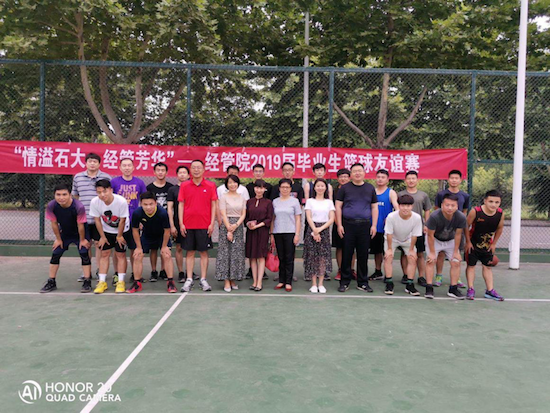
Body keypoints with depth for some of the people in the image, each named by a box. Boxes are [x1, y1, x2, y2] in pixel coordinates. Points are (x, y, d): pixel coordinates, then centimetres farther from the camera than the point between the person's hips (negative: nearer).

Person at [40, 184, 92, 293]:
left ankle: (87, 282, -2)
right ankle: (51, 282, 20)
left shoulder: (78, 206, -34)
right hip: (64, 233, 4)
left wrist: (82, 240, -12)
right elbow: (54, 224, -11)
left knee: (84, 253, -11)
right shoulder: (51, 206, -24)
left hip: (80, 233, -3)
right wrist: (58, 239, -2)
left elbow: (80, 225, -23)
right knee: (55, 254, 4)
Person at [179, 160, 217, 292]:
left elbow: (213, 205, 2)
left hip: (204, 225, -1)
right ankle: (189, 280, 14)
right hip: (188, 225, 1)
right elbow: (181, 205, 4)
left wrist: (212, 223, -5)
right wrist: (181, 224, -2)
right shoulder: (184, 186, 4)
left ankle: (203, 280, 13)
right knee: (190, 252, 7)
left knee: (204, 252, 5)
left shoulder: (210, 186, 1)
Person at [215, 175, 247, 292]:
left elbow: (243, 214, 6)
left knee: (237, 253, 3)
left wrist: (236, 225, -11)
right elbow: (223, 214, -6)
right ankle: (226, 281, 0)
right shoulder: (223, 197, 1)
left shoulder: (242, 198, 11)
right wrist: (228, 229, -14)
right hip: (226, 225, -3)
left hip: (239, 226, 4)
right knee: (225, 252, -4)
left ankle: (233, 279, 12)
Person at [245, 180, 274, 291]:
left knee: (261, 256, -4)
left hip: (262, 231, -3)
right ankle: (254, 281, 11)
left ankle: (259, 283, -1)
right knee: (252, 257, 4)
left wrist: (257, 225, -11)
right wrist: (248, 224, -10)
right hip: (251, 231, 3)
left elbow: (269, 219, -2)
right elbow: (246, 217, 11)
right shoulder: (249, 202, 11)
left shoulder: (268, 202, 2)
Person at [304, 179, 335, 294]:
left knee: (323, 257, -2)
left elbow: (332, 219, 1)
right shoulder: (310, 201, 7)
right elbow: (308, 217, -2)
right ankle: (314, 284, 5)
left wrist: (320, 229, -11)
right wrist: (315, 231, -13)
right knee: (312, 257, -2)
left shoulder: (329, 202, 10)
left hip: (325, 230, 1)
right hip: (312, 230, -1)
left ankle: (321, 284, 5)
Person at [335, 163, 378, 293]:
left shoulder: (370, 188, 13)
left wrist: (374, 225, 3)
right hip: (348, 225, -2)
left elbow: (374, 207, 13)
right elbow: (338, 207, 3)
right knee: (346, 254, 1)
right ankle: (345, 282, 11)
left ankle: (363, 283, 17)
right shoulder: (345, 188, 6)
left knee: (363, 255, 6)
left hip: (365, 225, 2)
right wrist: (339, 225, -5)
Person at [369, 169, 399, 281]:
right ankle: (378, 272, 27)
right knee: (377, 251, 15)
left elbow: (397, 207, -13)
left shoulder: (391, 193, -2)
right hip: (374, 227, 4)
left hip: (386, 228, -4)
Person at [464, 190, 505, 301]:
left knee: (488, 266, 11)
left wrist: (493, 243, 3)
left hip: (487, 245, 4)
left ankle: (490, 290, 18)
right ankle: (470, 289, 11)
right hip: (473, 243, -3)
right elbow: (466, 226, -15)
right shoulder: (475, 211, -28)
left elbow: (499, 228, 2)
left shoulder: (500, 213, -16)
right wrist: (468, 242, -12)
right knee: (471, 265, 3)